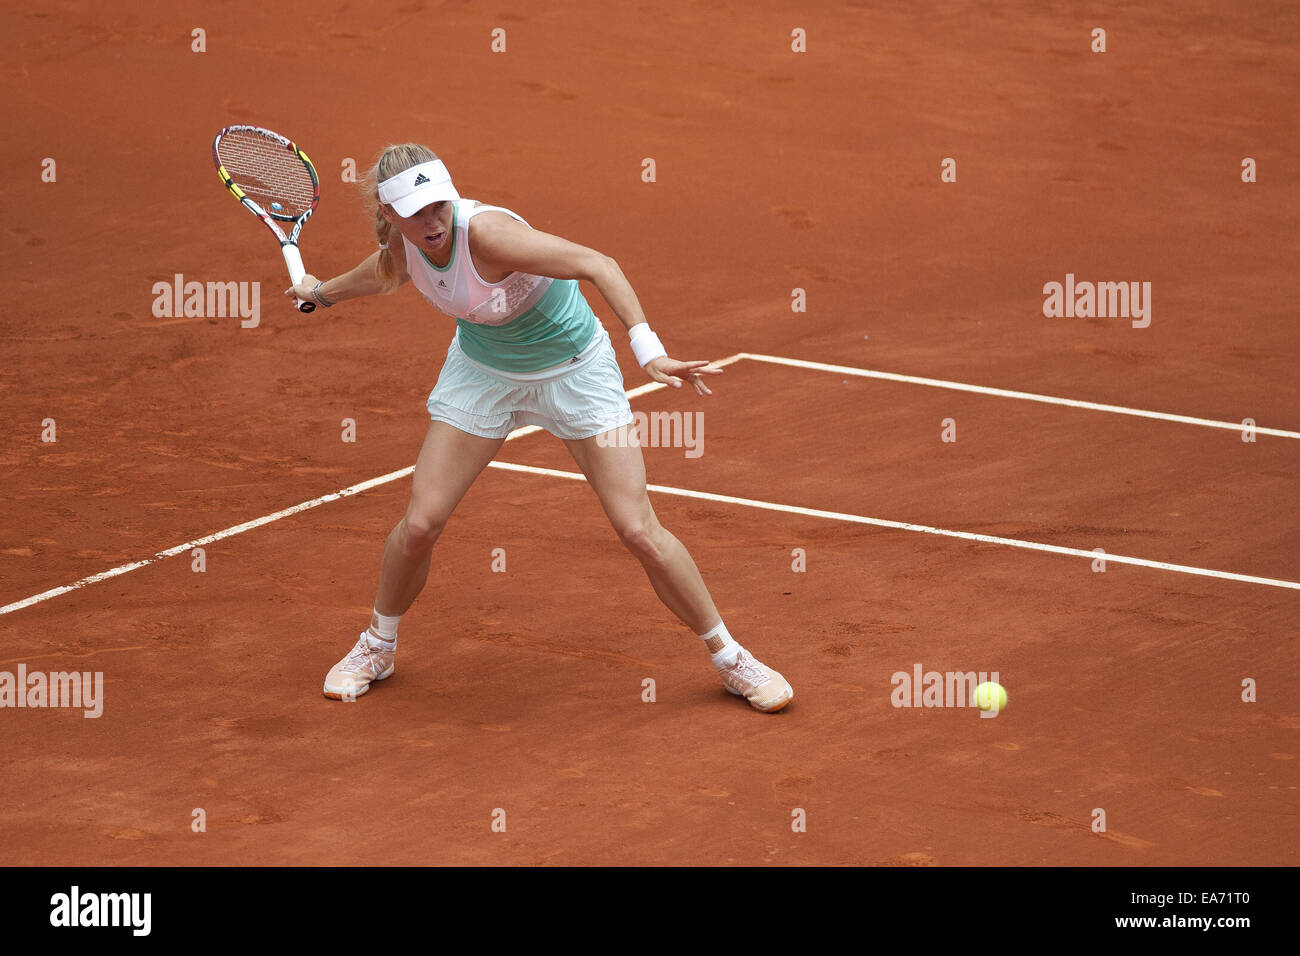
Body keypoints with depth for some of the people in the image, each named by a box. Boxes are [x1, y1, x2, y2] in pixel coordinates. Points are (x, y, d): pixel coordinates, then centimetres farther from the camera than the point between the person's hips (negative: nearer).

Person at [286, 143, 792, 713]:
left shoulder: (487, 232, -35)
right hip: (482, 369, 5)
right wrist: (324, 292, 30)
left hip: (573, 371, -5)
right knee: (420, 523, -3)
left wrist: (648, 350, -47)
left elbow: (598, 265, -36)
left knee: (638, 531, -10)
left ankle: (729, 658, 8)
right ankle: (377, 648, 24)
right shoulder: (402, 242, -15)